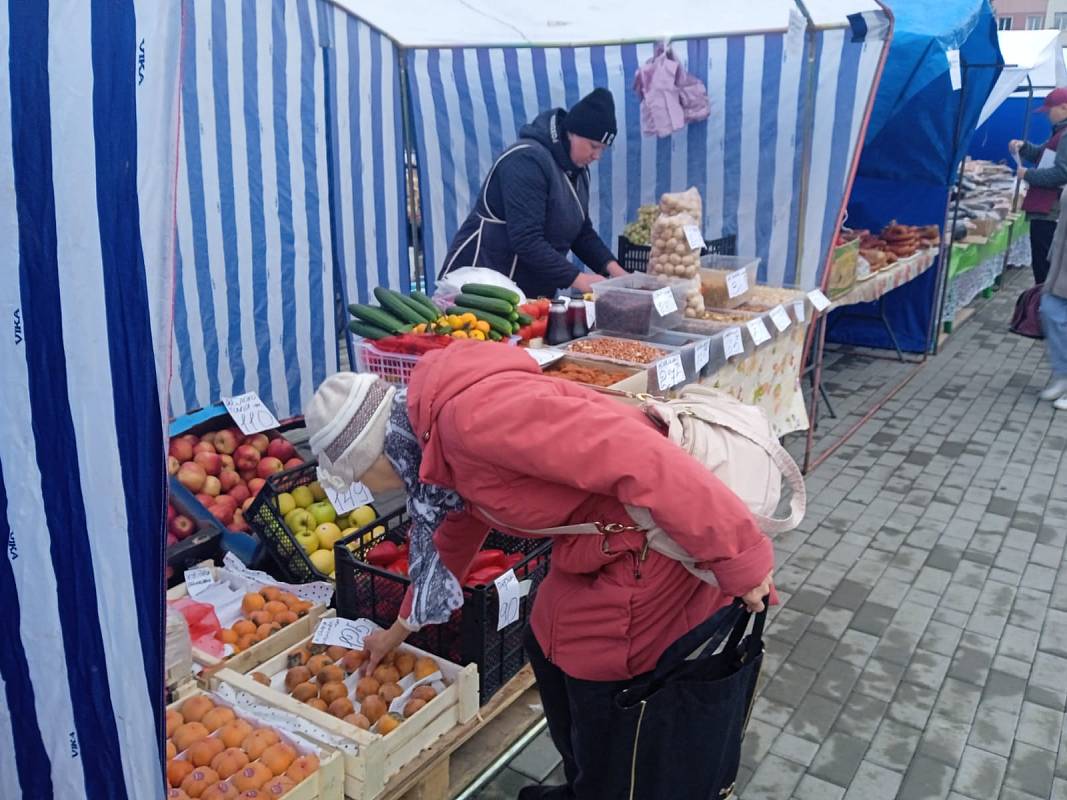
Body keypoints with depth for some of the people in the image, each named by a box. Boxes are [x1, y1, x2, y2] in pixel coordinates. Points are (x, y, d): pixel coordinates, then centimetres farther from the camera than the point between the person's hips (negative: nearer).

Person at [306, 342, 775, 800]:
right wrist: (401, 627, 38)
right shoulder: (440, 433, 8)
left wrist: (738, 558, -25)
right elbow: (453, 534, 26)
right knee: (550, 652, 26)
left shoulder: (471, 415, -25)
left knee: (607, 708, 8)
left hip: (652, 550, -10)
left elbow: (635, 457, -31)